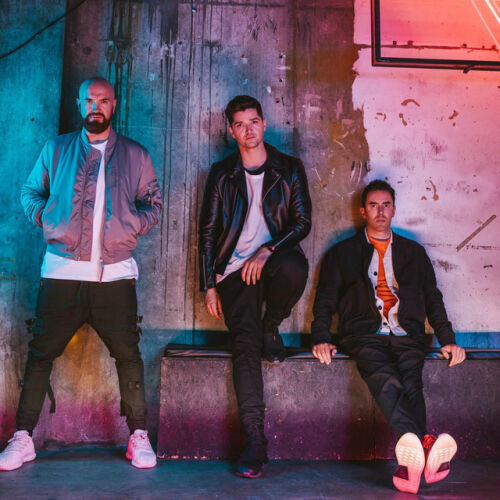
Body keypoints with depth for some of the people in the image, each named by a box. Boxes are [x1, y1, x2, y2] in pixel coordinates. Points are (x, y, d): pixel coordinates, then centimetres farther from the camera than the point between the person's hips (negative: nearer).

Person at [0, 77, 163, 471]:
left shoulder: (136, 155, 12)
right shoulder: (56, 150, 14)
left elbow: (154, 202, 15)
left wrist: (133, 226, -4)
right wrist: (46, 220, -1)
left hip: (115, 274, 0)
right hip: (62, 272, 1)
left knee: (128, 353, 0)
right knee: (41, 352, 3)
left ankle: (139, 436, 13)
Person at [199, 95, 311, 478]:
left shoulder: (289, 169, 10)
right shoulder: (222, 174, 13)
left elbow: (303, 221, 2)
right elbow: (207, 233, 11)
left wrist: (267, 251, -15)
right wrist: (209, 285, 4)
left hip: (274, 261, 0)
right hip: (235, 270, 1)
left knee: (294, 268, -37)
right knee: (245, 342, -18)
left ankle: (272, 327, -5)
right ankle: (255, 439, -17)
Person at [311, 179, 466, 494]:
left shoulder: (414, 252, 24)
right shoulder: (343, 252, 19)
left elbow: (433, 300, 23)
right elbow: (325, 300, 13)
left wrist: (447, 339, 9)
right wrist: (321, 338, -3)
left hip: (406, 337, 2)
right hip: (365, 335, -2)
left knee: (410, 382, -30)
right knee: (385, 379, -34)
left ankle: (410, 464, -45)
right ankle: (425, 446, -53)